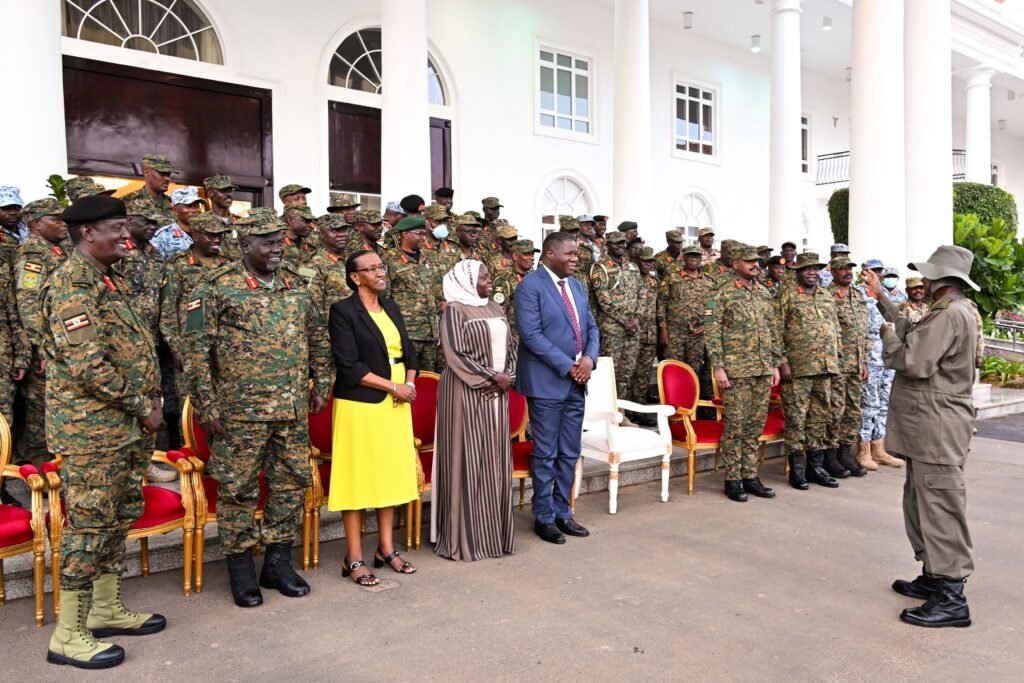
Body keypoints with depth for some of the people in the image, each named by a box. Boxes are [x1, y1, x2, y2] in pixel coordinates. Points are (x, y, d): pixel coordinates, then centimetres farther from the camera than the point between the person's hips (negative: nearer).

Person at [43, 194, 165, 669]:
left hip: (127, 427, 9)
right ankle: (68, 634, 12)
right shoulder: (72, 284, -16)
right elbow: (88, 365, -23)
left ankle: (106, 609, 30)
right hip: (92, 429, -9)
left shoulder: (108, 279, 14)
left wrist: (148, 403, 9)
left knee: (119, 518, 16)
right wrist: (143, 407, -15)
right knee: (89, 524, -1)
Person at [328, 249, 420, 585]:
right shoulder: (343, 310, -8)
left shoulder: (391, 308, 12)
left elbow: (409, 352, 13)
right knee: (358, 477, 1)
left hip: (396, 405, 7)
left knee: (391, 474, 11)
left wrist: (410, 383, -5)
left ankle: (386, 548, 24)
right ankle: (354, 558, 11)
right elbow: (349, 366, -16)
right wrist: (393, 386, -16)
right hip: (360, 404, -6)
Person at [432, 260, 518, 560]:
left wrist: (507, 377, -1)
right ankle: (466, 537, 8)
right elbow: (455, 354, -16)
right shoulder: (455, 310, -8)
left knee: (495, 461, 10)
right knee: (468, 462, -2)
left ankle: (495, 532, 20)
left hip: (496, 394, 7)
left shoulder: (494, 308, 14)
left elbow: (510, 346, 16)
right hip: (467, 394, -7)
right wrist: (492, 377, -15)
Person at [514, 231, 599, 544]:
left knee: (570, 453, 13)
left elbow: (591, 326, 15)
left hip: (576, 382, 7)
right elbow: (531, 334, -17)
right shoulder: (530, 286, -10)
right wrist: (567, 366, -16)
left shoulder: (577, 286, 13)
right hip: (546, 382, -7)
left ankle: (562, 512, 25)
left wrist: (589, 357, -5)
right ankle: (544, 517, 16)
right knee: (546, 454, 3)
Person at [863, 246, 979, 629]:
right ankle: (934, 578, 29)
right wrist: (880, 296, 27)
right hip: (928, 428, 11)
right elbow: (912, 332, 22)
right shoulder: (951, 311, 15)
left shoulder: (950, 314, -18)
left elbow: (913, 362, -23)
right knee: (921, 503, 18)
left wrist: (889, 337, -5)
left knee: (940, 509, -6)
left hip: (937, 430, -11)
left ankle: (952, 599, 1)